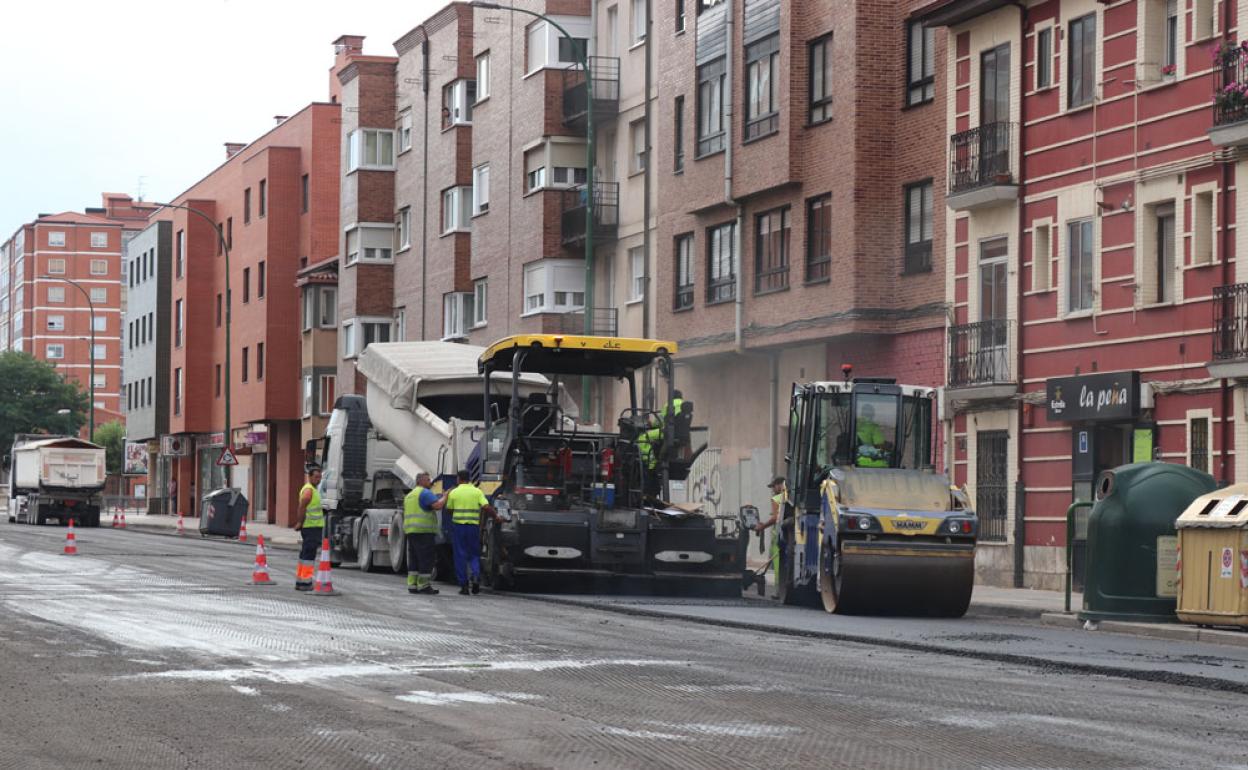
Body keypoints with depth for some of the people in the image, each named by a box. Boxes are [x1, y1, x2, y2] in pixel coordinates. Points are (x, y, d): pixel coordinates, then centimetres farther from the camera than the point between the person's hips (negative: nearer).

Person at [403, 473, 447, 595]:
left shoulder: (409, 495, 23)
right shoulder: (425, 493, -6)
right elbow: (438, 505, -20)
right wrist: (445, 496, -4)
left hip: (410, 530, 9)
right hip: (424, 531, -9)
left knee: (414, 560, 9)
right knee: (425, 559, -6)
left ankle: (412, 585, 7)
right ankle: (424, 585, -7)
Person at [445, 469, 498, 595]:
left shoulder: (453, 493, 1)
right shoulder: (477, 492, 2)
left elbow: (449, 510, 8)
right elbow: (486, 507, -8)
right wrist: (495, 516, 6)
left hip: (458, 525, -1)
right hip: (473, 526, 1)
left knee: (460, 556, 5)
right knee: (474, 554, 13)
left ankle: (464, 585, 3)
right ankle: (475, 577, -11)